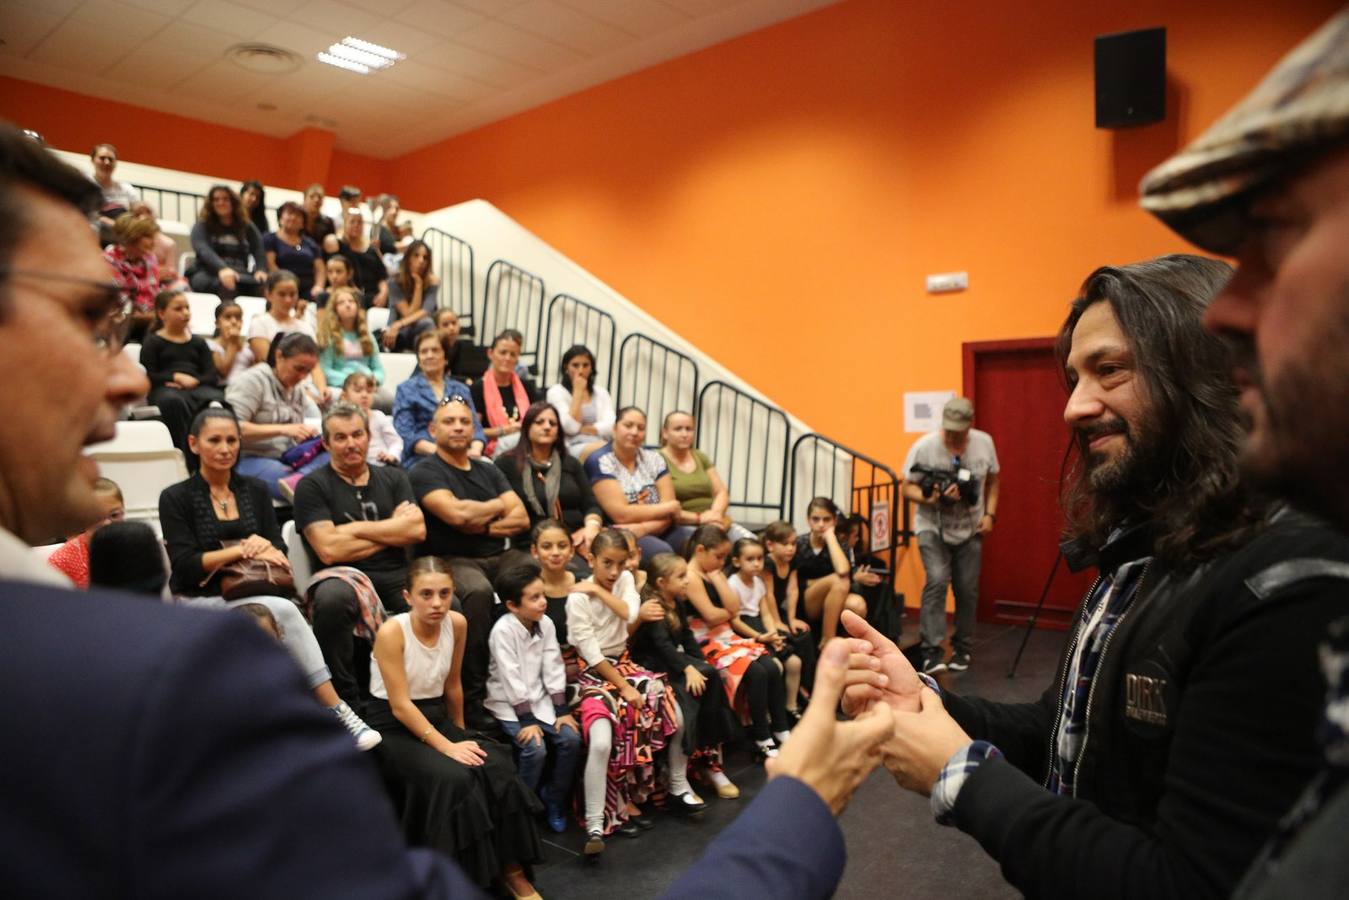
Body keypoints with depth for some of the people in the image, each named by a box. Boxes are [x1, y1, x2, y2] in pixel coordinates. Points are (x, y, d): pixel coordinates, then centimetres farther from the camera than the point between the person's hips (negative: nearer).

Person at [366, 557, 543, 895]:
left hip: (437, 718, 5)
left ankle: (511, 868, -6)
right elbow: (400, 706, -21)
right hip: (393, 729, -5)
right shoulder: (391, 632, -20)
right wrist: (447, 746, -25)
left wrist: (461, 736, 15)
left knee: (497, 767, -21)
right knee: (452, 777, -31)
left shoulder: (456, 623, -5)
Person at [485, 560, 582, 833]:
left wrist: (562, 710, -6)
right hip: (509, 704, -5)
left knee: (571, 738, -12)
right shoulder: (503, 630, -20)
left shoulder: (546, 624, -3)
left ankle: (554, 800, 9)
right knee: (535, 749, -24)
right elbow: (512, 680, -21)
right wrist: (527, 721, -22)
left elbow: (553, 669, -1)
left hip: (539, 698, 5)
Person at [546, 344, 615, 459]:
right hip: (572, 447, -4)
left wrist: (582, 429, -6)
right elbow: (571, 428, -8)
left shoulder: (601, 393, 19)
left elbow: (611, 427, 5)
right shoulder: (556, 392, 6)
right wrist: (578, 391, -3)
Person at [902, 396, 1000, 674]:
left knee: (967, 589, 6)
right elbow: (908, 487, -9)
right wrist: (930, 500, -28)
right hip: (933, 528, -3)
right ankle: (932, 652, -16)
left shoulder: (984, 443, -2)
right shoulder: (924, 447, -14)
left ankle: (962, 649, 23)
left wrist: (990, 514, 0)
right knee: (937, 580, -20)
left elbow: (993, 480, 11)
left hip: (970, 529, 4)